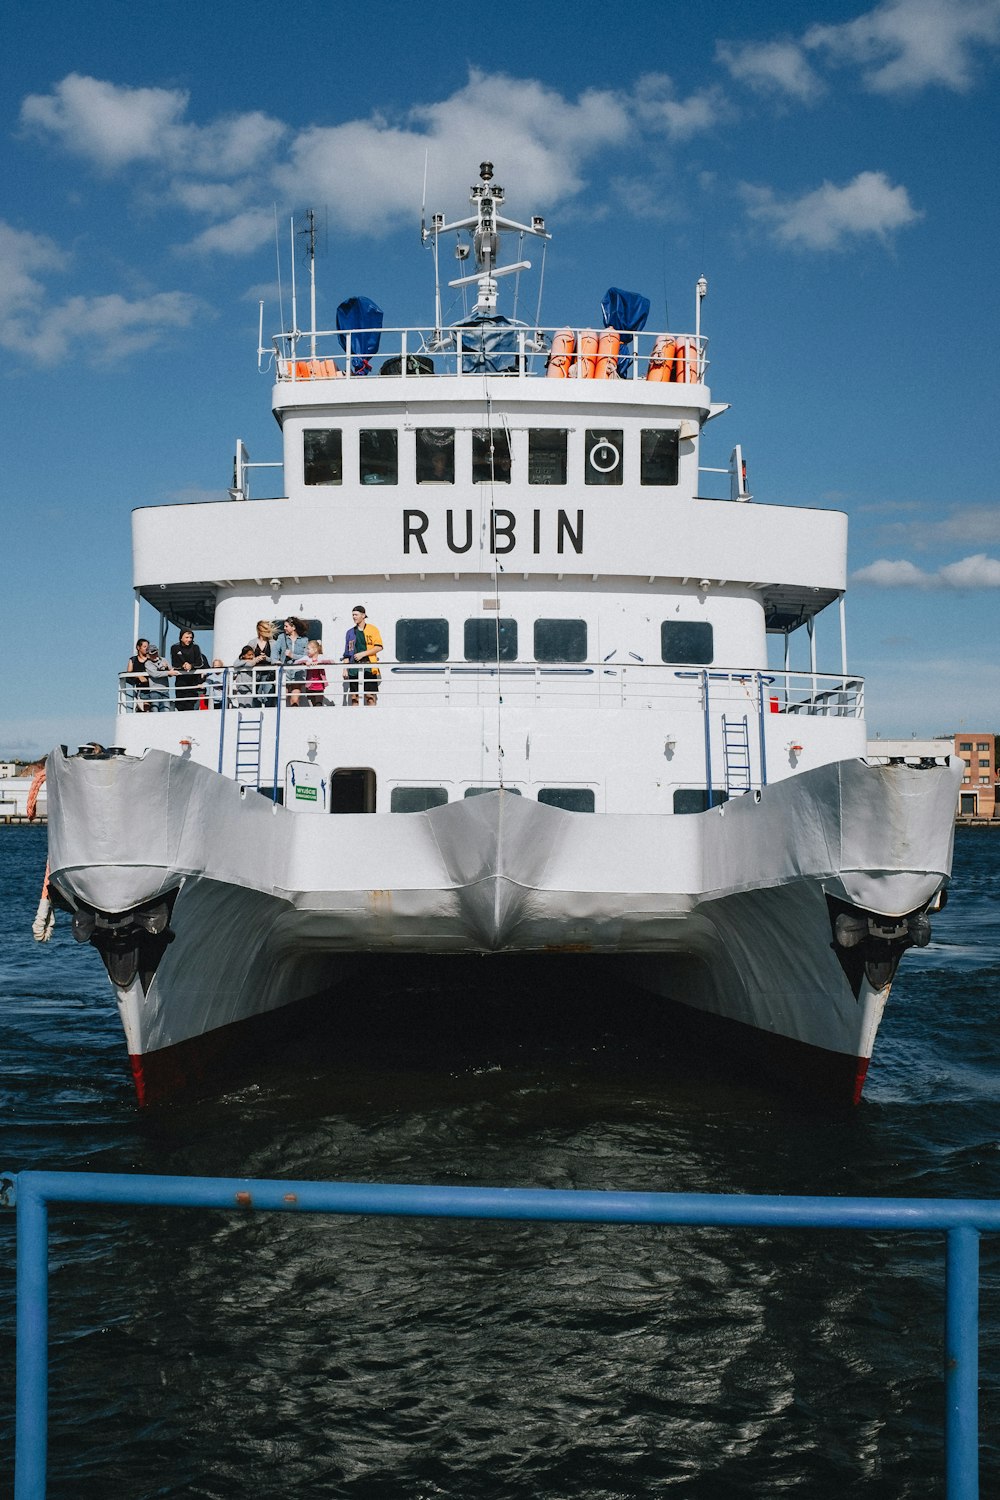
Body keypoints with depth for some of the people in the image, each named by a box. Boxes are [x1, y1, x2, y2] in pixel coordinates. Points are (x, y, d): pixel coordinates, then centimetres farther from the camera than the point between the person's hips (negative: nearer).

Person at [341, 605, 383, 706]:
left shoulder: (372, 629, 5)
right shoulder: (350, 632, 15)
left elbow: (379, 647, -3)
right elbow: (347, 653, 16)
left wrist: (363, 654, -10)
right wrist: (345, 669, 7)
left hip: (369, 668, -3)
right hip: (354, 668, 3)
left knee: (370, 696, -7)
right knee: (354, 696, 0)